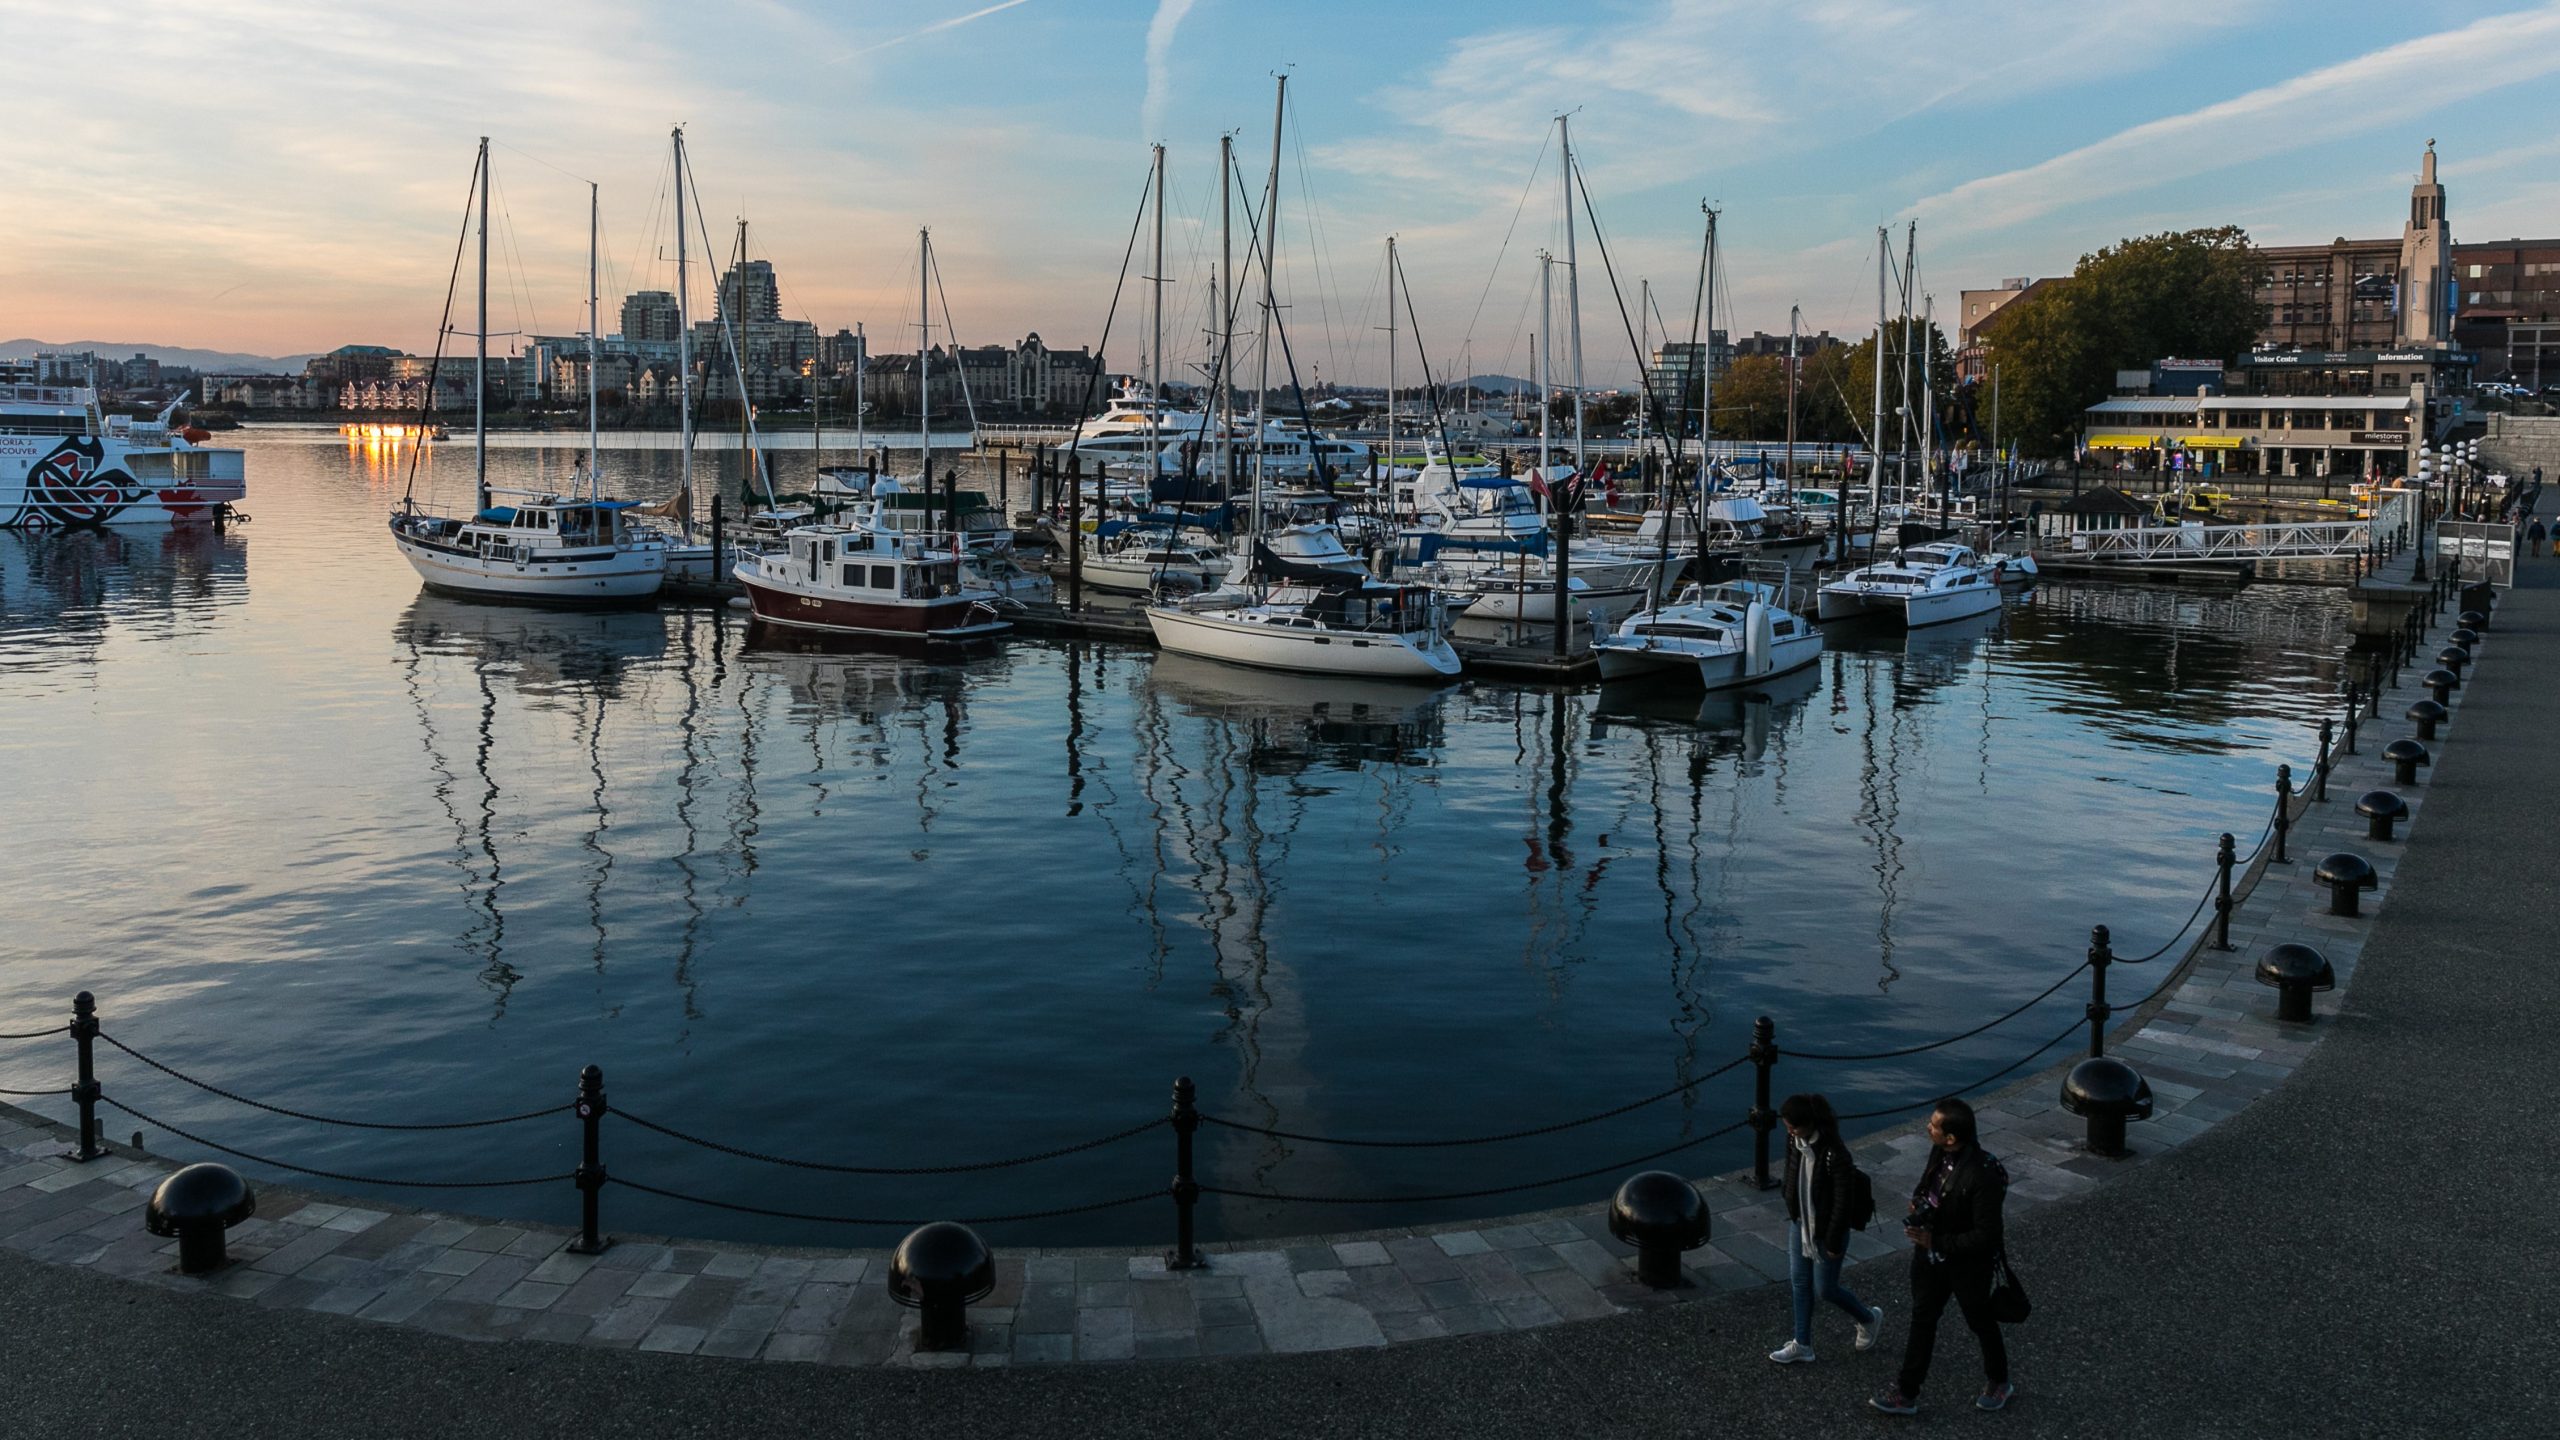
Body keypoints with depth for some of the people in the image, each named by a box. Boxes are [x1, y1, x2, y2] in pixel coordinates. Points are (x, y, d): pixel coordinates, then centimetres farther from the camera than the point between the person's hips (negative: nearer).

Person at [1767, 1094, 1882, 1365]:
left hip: (1826, 1231, -7)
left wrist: (1833, 1243, -16)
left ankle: (1869, 1318, 37)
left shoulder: (1835, 1154, -30)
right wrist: (1792, 1213, 16)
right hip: (1800, 1224, 7)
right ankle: (1802, 1345, 28)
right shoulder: (1794, 1142, -9)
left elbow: (1843, 1202, -23)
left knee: (1824, 1289, 9)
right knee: (1799, 1282, 14)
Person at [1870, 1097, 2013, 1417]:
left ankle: (1999, 1382, 46)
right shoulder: (1939, 1152, -11)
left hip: (1968, 1264, -6)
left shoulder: (1983, 1175, -34)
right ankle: (1906, 1394, 28)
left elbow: (1986, 1236, -29)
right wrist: (1919, 1201, -7)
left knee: (1981, 1324, 19)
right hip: (1931, 1254, 6)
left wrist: (1935, 1241, -26)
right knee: (1922, 1320, 16)